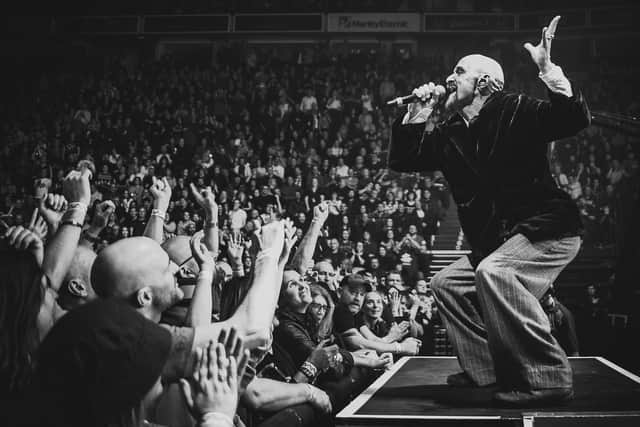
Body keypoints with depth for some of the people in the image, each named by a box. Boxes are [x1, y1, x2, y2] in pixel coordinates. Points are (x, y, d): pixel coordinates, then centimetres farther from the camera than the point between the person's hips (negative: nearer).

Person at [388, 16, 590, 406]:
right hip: (496, 240, 9)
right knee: (449, 283, 13)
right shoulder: (448, 135, 11)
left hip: (548, 227, -9)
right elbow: (401, 160, 11)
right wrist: (418, 113, 4)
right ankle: (485, 369, 17)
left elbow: (575, 119, -24)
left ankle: (548, 377, -27)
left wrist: (549, 69, -34)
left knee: (494, 274, -33)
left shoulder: (516, 111, -10)